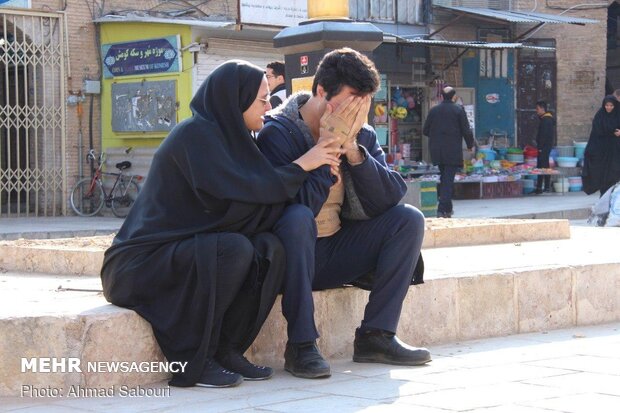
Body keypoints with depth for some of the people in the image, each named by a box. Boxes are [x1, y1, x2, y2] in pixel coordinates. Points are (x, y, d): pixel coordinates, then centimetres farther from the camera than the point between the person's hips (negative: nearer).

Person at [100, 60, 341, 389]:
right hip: (142, 262, -8)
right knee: (234, 249, -30)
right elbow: (236, 194, -23)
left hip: (184, 252, 8)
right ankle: (192, 361, -18)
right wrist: (300, 166, -13)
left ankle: (226, 350, -6)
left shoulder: (225, 135, 13)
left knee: (270, 249, -10)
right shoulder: (195, 133, -14)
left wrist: (318, 164, 0)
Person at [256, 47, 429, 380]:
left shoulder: (362, 136, 4)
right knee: (298, 219, -37)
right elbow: (298, 206, -28)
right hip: (287, 259, -6)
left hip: (337, 253, 6)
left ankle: (375, 336, -9)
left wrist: (353, 150, -21)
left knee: (409, 219, -9)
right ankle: (301, 345, -28)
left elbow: (391, 198, -10)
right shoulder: (277, 133, -15)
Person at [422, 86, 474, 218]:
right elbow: (466, 131, -7)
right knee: (448, 179, -4)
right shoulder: (458, 110, -6)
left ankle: (447, 207, 20)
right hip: (453, 151, -4)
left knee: (444, 178, 17)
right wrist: (470, 145, 8)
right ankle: (443, 209, -11)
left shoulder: (433, 110, 4)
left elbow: (425, 130, 8)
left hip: (437, 151, 4)